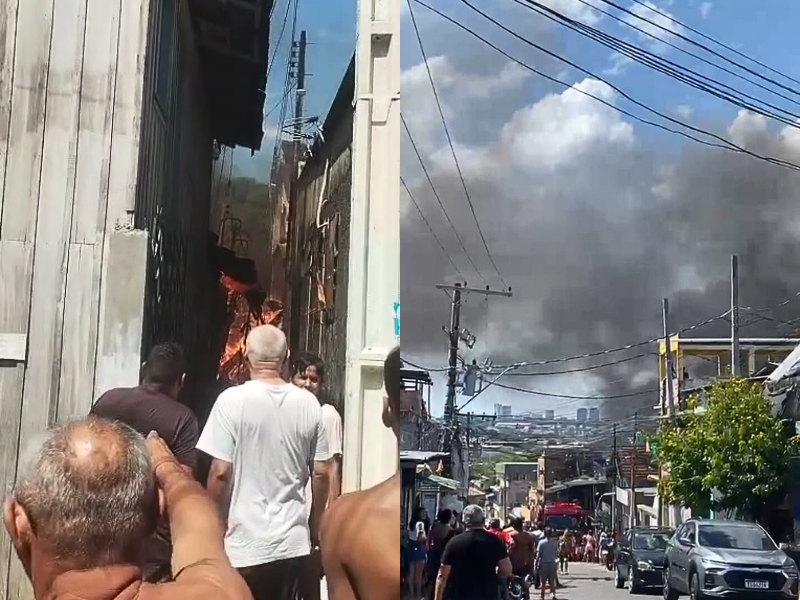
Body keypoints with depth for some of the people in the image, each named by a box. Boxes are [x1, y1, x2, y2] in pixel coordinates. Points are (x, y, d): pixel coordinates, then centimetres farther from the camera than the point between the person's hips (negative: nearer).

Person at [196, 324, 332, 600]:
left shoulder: (232, 400, -10)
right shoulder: (308, 403, 1)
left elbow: (220, 472, -12)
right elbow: (321, 473, 5)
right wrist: (314, 527, 18)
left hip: (245, 543, -4)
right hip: (293, 541, 4)